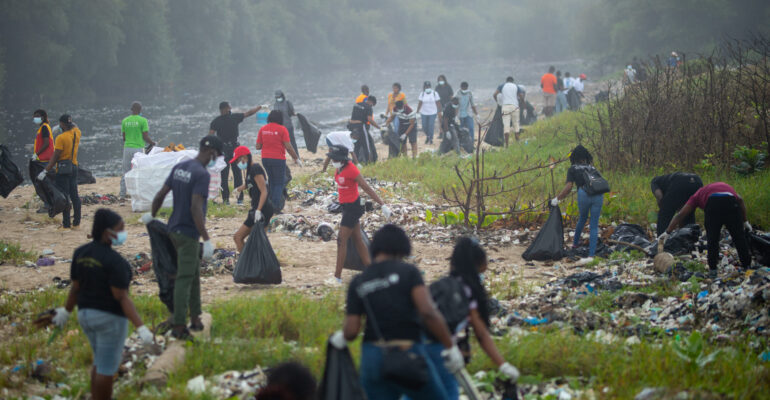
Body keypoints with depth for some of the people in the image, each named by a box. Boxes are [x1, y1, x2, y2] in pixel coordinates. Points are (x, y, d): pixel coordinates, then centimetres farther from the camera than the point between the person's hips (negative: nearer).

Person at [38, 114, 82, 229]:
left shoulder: (61, 138, -17)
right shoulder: (76, 133, 1)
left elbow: (55, 157, -18)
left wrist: (45, 171, -15)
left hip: (62, 169, -7)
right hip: (74, 167, 7)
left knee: (64, 197, -4)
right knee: (74, 195, 11)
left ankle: (66, 224, -4)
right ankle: (77, 222, 15)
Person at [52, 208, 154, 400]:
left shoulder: (81, 253, -1)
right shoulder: (115, 261, -22)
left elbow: (76, 286, 7)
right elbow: (122, 298, -23)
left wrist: (66, 311, 24)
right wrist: (141, 328, -23)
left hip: (86, 314, 7)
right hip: (110, 318, -7)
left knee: (102, 360, 25)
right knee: (107, 367, 6)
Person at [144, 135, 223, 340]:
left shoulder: (179, 167, 7)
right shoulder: (202, 174, -19)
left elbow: (160, 195, 13)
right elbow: (196, 208, -26)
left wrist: (151, 216, 32)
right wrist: (207, 240, -26)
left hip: (174, 229, 9)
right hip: (188, 233, -9)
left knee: (194, 274, 18)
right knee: (184, 279, -5)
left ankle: (195, 318, 24)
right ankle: (179, 326, -3)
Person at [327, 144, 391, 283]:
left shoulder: (351, 170, -21)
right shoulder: (339, 168, 3)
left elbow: (367, 188, -20)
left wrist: (382, 205, -20)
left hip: (353, 207, -9)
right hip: (346, 205, 9)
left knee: (342, 240, -8)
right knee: (357, 239, 14)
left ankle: (338, 276, -5)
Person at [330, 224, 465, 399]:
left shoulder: (358, 283, 6)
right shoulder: (408, 271, -4)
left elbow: (351, 331, 0)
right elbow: (428, 312, -16)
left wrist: (340, 338, 23)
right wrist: (451, 347, -10)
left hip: (373, 357, 4)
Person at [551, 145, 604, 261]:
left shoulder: (572, 169, 14)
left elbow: (568, 187, 3)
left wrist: (557, 199, 12)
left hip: (584, 194, -2)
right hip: (598, 194, 2)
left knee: (582, 218, 28)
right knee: (594, 226, 5)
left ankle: (575, 243, 46)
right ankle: (591, 254, -2)